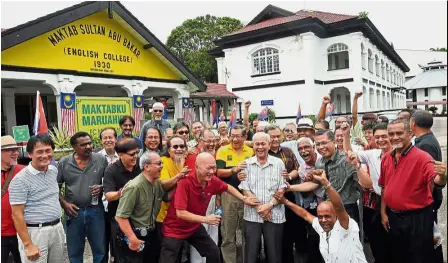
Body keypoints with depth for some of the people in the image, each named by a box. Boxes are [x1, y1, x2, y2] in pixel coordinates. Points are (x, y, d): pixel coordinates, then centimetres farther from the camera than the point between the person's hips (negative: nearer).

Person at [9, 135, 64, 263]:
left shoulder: (54, 170, 5)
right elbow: (17, 215, -16)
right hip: (35, 232, -6)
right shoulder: (20, 180, -15)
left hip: (57, 228, 6)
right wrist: (28, 245, -17)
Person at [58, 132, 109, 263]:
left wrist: (102, 187, -14)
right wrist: (64, 203, -6)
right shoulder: (63, 163, -3)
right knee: (74, 251, 17)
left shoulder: (101, 160, -4)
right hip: (74, 211, 1)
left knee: (100, 249, 13)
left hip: (96, 210, 0)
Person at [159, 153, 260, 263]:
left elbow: (228, 188, 10)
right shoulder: (185, 183, -31)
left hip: (195, 227, 6)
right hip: (175, 229, -6)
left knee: (214, 253, 11)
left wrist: (244, 199, 6)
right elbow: (180, 213, -33)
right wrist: (205, 219, -33)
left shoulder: (212, 180, -13)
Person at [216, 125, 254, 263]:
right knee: (228, 231, 6)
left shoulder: (251, 152, 6)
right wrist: (235, 169, -25)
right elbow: (219, 172, -9)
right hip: (228, 194, -2)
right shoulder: (223, 150, -1)